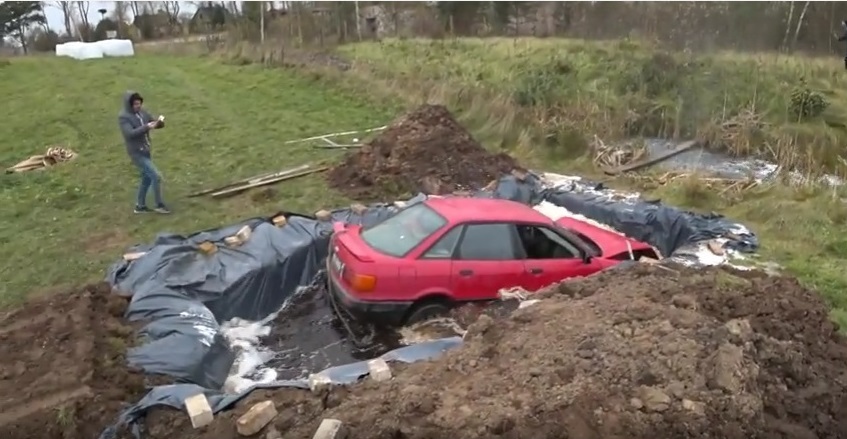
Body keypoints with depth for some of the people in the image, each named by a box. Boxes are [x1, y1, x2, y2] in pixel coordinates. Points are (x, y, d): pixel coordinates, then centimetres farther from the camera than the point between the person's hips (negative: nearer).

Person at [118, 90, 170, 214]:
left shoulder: (142, 112, 4)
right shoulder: (123, 117, -15)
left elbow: (154, 124, 7)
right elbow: (130, 133, -28)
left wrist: (160, 121, -16)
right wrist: (146, 127, -37)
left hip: (146, 151, 8)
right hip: (137, 153, -8)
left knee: (147, 179, 18)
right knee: (156, 176, -11)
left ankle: (140, 206, 32)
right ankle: (159, 205, 3)